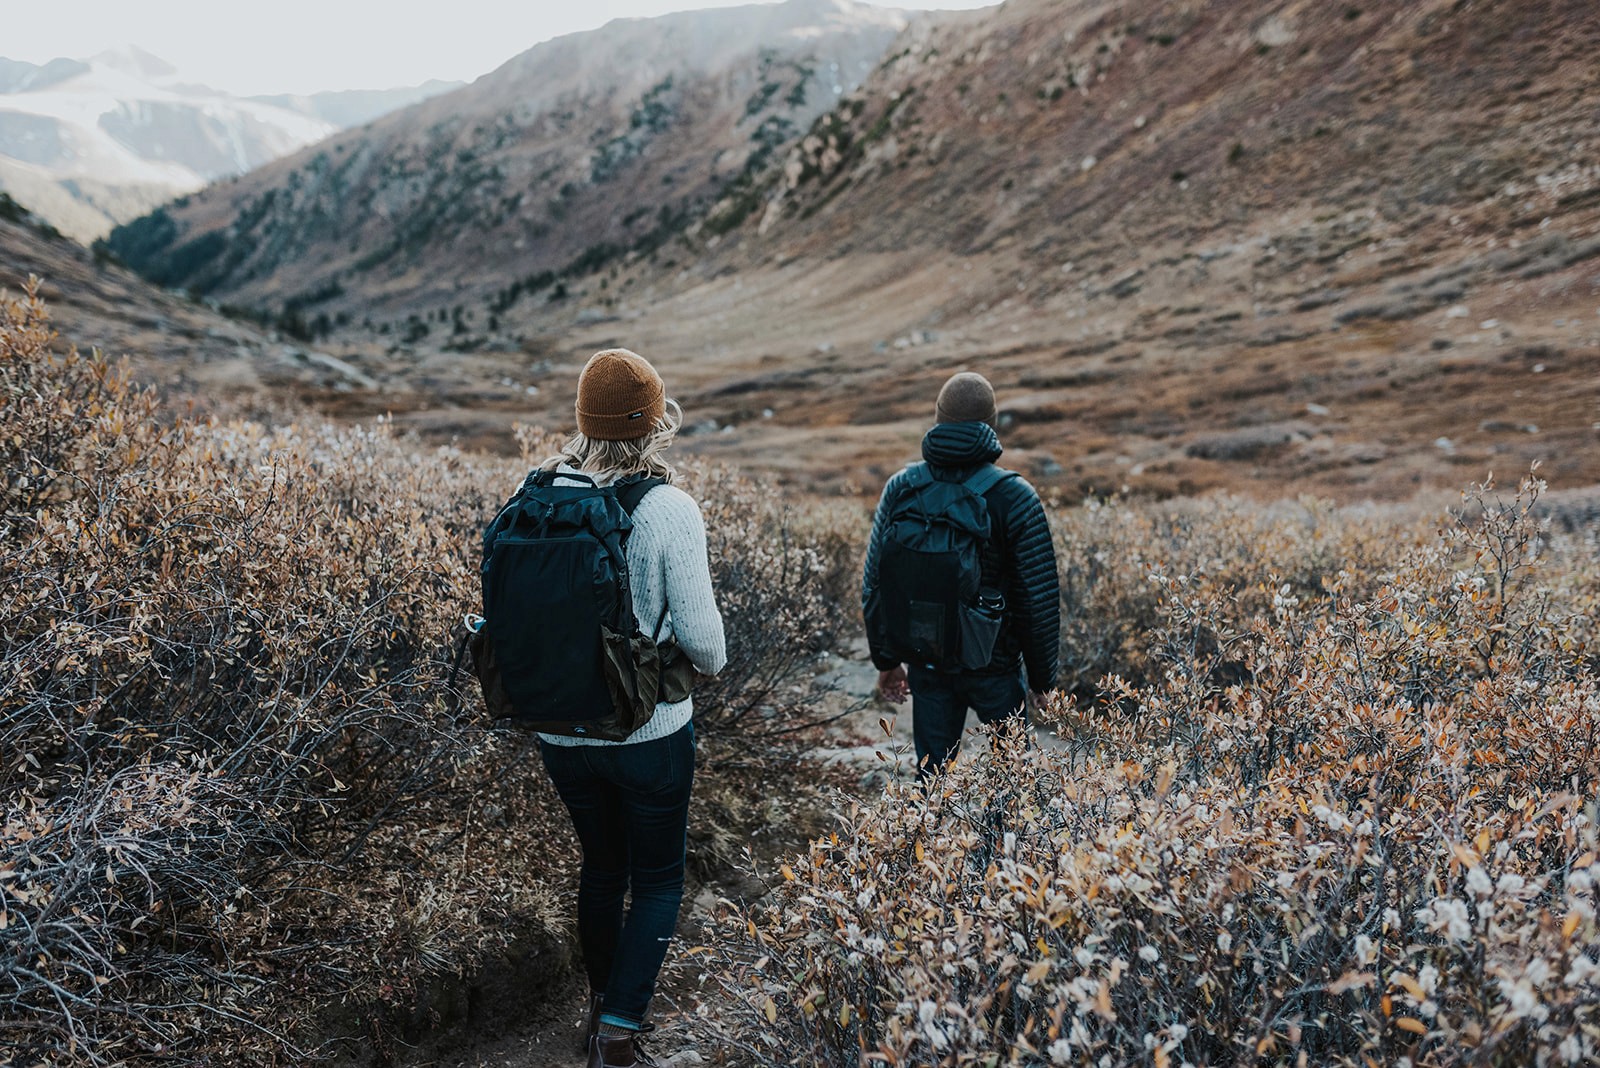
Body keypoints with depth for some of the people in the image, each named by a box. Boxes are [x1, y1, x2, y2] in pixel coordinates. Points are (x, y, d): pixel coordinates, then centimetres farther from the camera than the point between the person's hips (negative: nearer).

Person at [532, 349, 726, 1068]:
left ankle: (603, 1003, 41)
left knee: (601, 866, 26)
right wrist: (711, 661, 6)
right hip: (650, 730, -4)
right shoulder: (669, 509, -19)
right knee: (658, 881, 16)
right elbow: (698, 631, -17)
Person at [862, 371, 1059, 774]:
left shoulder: (902, 488, -7)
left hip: (927, 664, 2)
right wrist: (1043, 680, 0)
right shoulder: (1016, 498, -16)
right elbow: (1040, 600, -13)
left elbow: (875, 585, -1)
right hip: (996, 665, -2)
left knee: (933, 777, 14)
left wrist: (886, 661, 11)